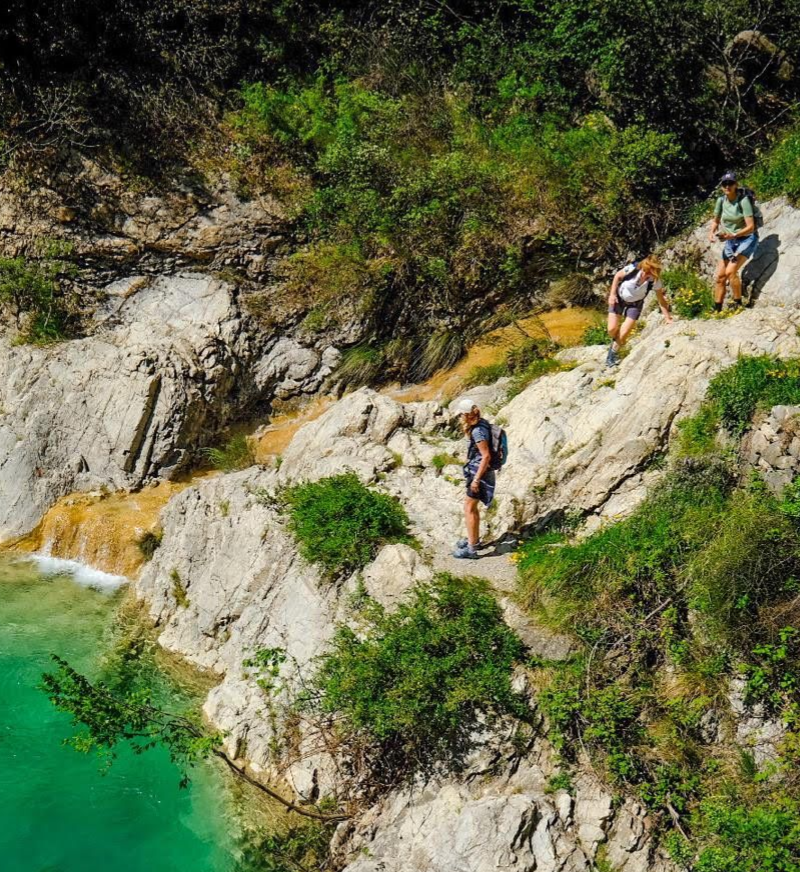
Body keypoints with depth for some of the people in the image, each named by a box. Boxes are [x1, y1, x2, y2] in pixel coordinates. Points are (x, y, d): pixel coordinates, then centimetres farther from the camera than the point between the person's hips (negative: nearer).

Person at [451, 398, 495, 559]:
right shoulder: (482, 424, 7)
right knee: (472, 506, 21)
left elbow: (486, 456, -24)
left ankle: (471, 549, -3)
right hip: (477, 471, 10)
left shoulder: (478, 431, -23)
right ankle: (474, 539, 36)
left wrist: (476, 479, -22)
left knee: (469, 508, -5)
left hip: (479, 472, -10)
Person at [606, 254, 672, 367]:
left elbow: (661, 300, -15)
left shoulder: (655, 281, -26)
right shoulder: (633, 268, -30)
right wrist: (612, 294, -13)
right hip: (618, 298, 0)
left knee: (623, 334, -8)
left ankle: (613, 353, 19)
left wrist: (668, 318, -15)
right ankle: (615, 341, 26)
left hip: (635, 304, 0)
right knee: (612, 329, -10)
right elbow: (617, 276, -10)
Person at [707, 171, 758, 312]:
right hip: (730, 241, 6)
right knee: (719, 277, 2)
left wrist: (733, 235, -37)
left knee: (731, 271, -24)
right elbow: (716, 221, 10)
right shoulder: (721, 200, -4)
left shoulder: (743, 200, -20)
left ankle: (738, 304, -10)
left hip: (747, 239, -6)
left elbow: (750, 227, -23)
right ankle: (716, 310, 13)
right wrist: (712, 233, -11)